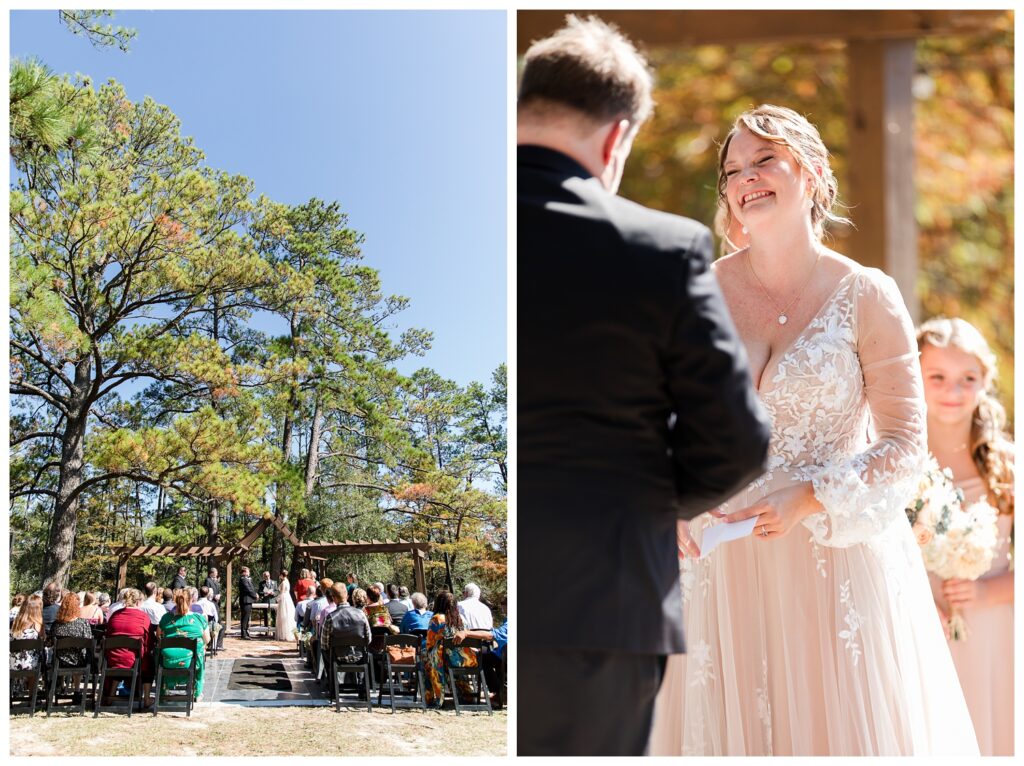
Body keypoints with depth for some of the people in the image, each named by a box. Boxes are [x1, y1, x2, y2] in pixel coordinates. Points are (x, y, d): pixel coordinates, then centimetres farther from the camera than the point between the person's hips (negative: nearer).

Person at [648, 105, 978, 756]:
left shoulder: (868, 297, -4)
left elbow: (906, 445, -4)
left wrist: (808, 501, -16)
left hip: (840, 553, -2)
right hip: (725, 562, 2)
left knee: (843, 723, 2)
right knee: (732, 723, 6)